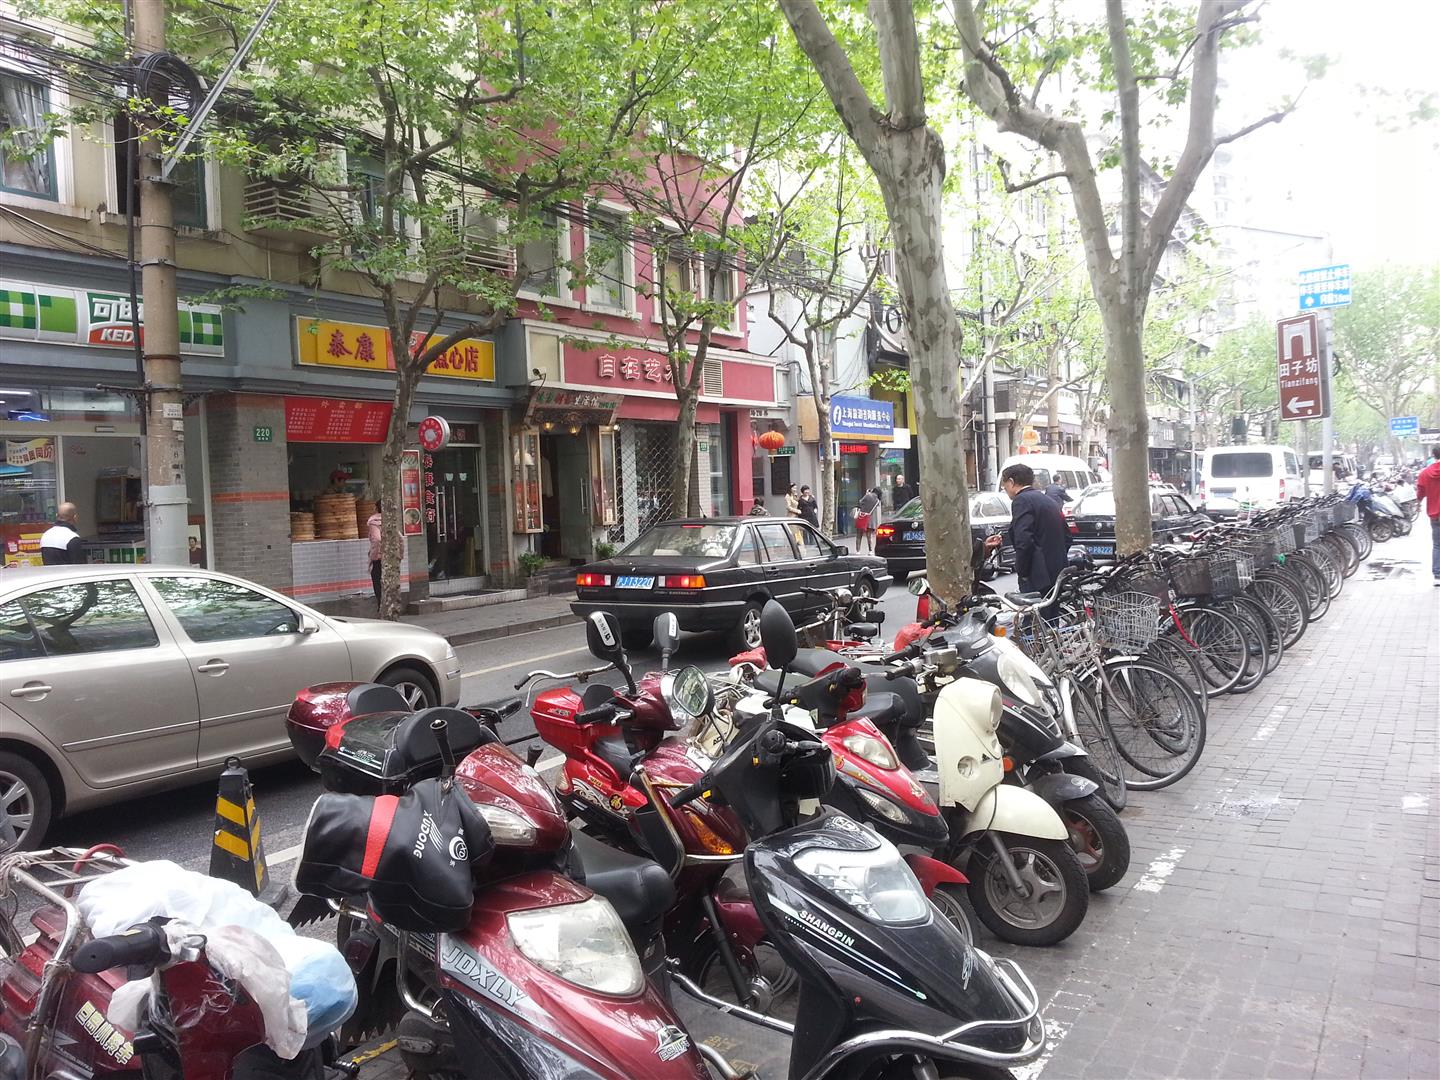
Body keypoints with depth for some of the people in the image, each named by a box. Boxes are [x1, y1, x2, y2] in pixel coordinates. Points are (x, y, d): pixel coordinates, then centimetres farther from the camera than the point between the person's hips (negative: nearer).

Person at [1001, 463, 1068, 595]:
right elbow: (1067, 538, 22)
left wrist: (1022, 572, -11)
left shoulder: (1022, 500, -9)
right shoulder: (1050, 501, 20)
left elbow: (1023, 541, -20)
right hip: (1058, 575, 9)